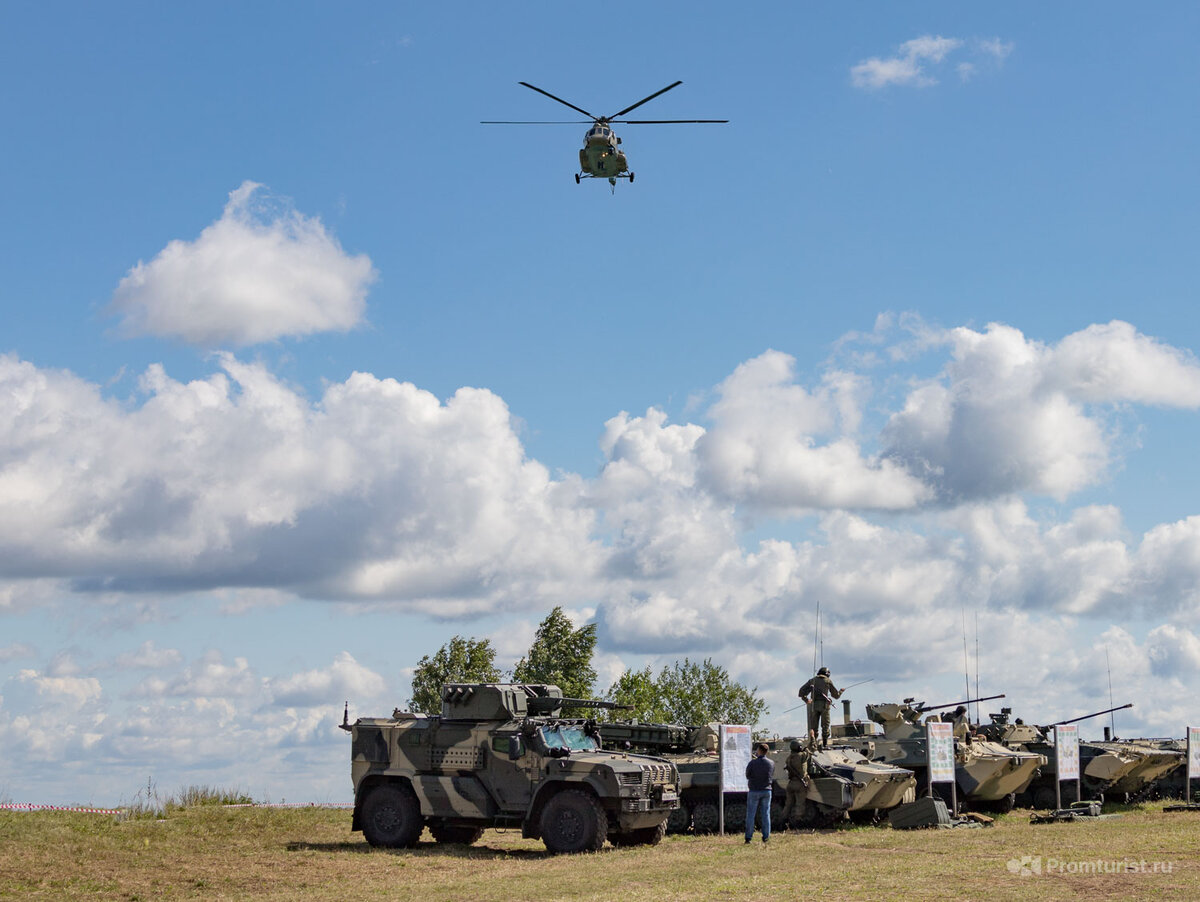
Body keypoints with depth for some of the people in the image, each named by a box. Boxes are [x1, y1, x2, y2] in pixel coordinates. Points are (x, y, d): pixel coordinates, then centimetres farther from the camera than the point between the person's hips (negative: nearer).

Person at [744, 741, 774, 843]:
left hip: (754, 791, -3)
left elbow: (747, 775, -3)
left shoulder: (753, 762, -15)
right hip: (766, 790, 3)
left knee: (750, 815, 4)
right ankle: (766, 836, 8)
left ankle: (748, 837, 3)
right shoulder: (771, 763, -3)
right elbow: (772, 777, 9)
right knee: (766, 814, 9)